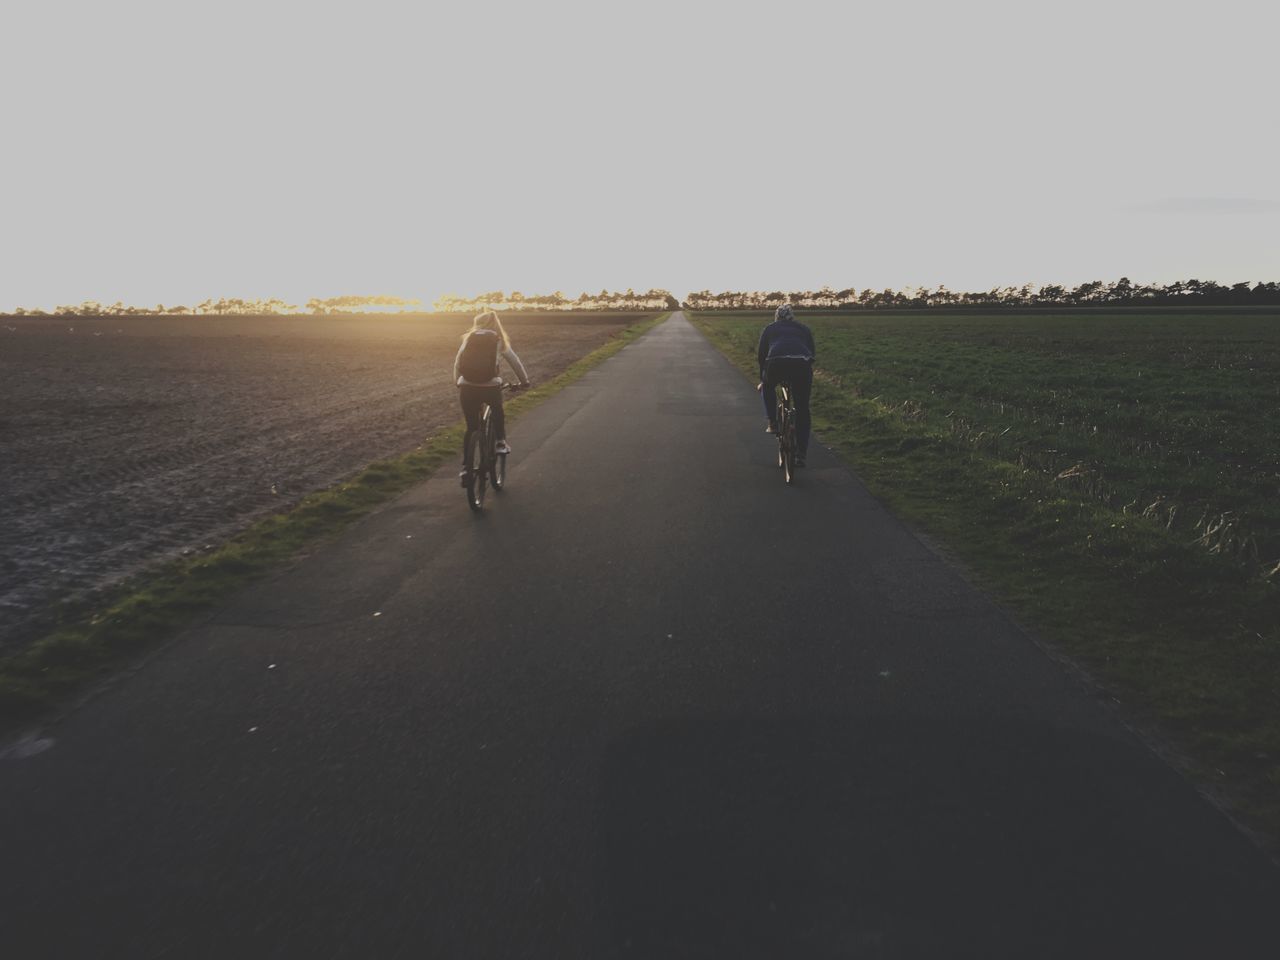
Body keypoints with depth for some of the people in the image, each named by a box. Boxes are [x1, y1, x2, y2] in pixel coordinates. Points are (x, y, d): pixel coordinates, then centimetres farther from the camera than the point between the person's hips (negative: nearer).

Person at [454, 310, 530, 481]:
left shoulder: (469, 338, 14)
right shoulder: (499, 340, 12)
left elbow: (457, 363, 14)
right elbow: (515, 362, 17)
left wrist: (457, 382, 29)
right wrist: (524, 381, 31)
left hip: (467, 388, 1)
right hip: (490, 387, -1)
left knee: (471, 427, 16)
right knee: (497, 412, 33)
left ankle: (466, 466, 13)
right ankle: (501, 442, 19)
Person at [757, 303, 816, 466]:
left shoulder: (769, 329, 28)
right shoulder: (804, 329, 31)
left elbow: (761, 356, 27)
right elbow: (812, 353, 32)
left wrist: (762, 380, 40)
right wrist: (810, 383, 43)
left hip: (777, 363, -1)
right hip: (802, 364, 1)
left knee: (768, 387, 35)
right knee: (802, 410, 14)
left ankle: (772, 422, 21)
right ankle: (801, 456, 13)